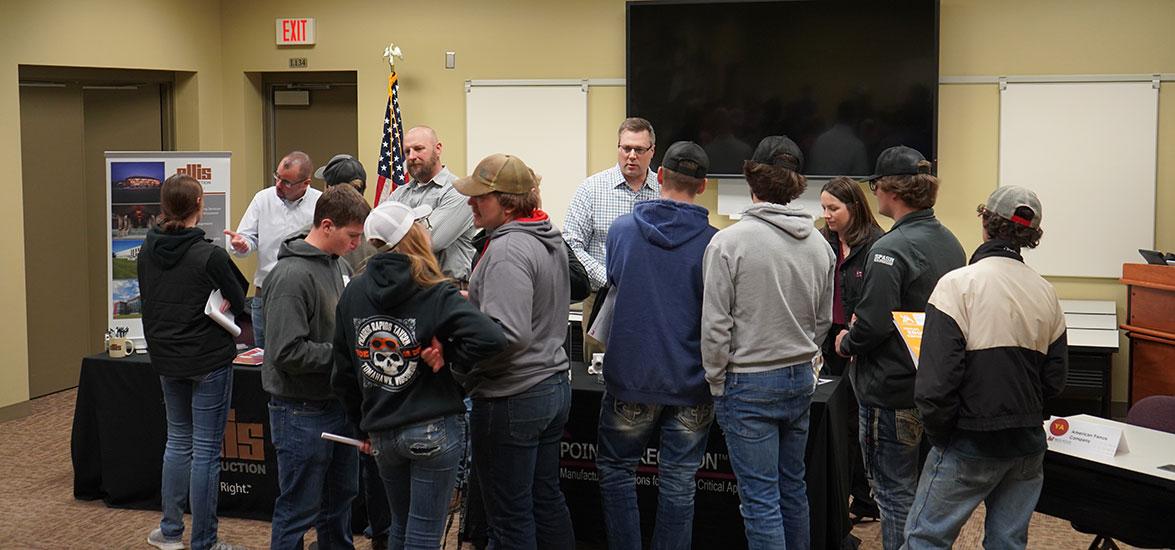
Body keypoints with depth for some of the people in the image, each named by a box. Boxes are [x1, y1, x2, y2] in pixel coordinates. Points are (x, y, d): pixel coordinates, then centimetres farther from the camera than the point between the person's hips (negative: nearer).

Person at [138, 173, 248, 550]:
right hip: (209, 361, -6)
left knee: (178, 441, 20)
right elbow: (237, 302, -9)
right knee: (206, 450, 1)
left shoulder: (148, 250, 1)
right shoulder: (209, 255, -18)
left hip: (167, 360, 6)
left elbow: (149, 299, 11)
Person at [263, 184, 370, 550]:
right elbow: (288, 353, -26)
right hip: (302, 411, -8)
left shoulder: (340, 266, 6)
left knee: (340, 499, 21)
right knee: (298, 512, 3)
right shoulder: (292, 276, -21)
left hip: (339, 404, 9)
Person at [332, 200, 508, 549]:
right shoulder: (436, 294, -12)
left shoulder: (353, 294, 3)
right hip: (434, 430, -5)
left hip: (382, 434, 5)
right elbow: (491, 338, -26)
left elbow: (343, 372, 8)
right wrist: (445, 356, -9)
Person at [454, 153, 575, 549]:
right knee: (547, 500, 19)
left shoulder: (508, 250, -22)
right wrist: (472, 301, 17)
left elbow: (508, 335, -31)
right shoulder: (552, 240, 9)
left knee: (510, 517, 2)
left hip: (511, 401, -10)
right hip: (555, 386, 10)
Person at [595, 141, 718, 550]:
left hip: (630, 378, 1)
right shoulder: (712, 243, -9)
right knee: (678, 484, 9)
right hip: (690, 385, -1)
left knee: (616, 470, 17)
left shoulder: (621, 230, -1)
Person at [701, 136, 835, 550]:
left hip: (749, 383, -6)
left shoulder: (728, 242, -15)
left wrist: (717, 382, -1)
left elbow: (716, 324, -13)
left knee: (760, 500, 0)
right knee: (793, 489, 18)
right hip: (801, 380, 6)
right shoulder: (819, 245, 2)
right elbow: (823, 320, 10)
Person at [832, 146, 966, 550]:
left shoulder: (890, 249, -21)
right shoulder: (950, 243, 7)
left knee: (895, 493, 1)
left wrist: (846, 343, -4)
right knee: (926, 488, 19)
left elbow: (874, 324, -26)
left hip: (892, 392, -9)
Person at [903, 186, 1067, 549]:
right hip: (1029, 444, 6)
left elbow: (936, 379, -19)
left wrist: (939, 434, -6)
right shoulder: (1046, 293, 2)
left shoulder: (959, 284, -15)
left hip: (971, 442, -6)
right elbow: (1055, 379, 7)